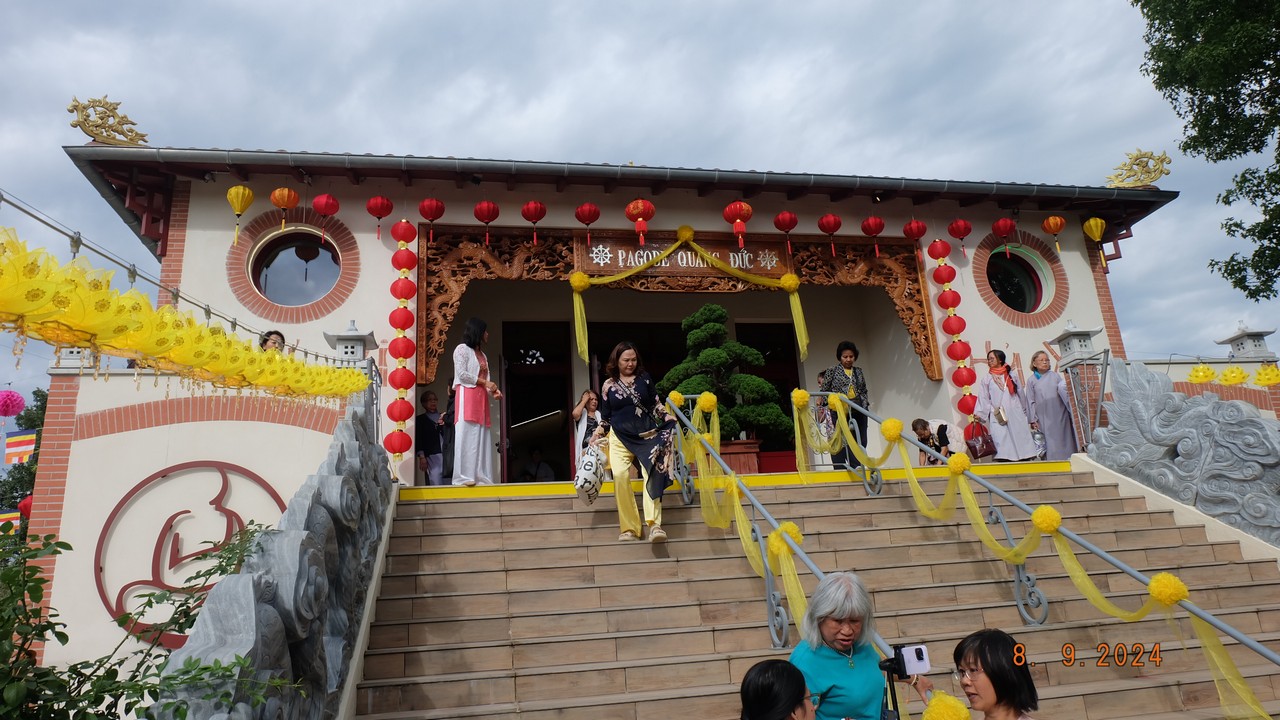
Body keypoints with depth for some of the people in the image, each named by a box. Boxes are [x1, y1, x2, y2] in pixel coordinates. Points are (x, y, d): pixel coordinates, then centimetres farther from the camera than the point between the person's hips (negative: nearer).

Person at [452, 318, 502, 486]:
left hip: (481, 398, 8)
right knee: (467, 435, -12)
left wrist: (493, 390, 0)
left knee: (482, 437, 1)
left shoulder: (482, 354, 23)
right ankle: (464, 476, -13)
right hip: (466, 396, -8)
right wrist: (484, 382, -11)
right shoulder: (462, 349, 1)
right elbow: (461, 374, -10)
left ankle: (480, 476, 0)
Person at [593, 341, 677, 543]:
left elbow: (656, 404, 13)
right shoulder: (608, 385, 7)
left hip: (647, 435, 1)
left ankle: (654, 523, -26)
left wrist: (671, 421, 0)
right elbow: (605, 418, 12)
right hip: (620, 438, 0)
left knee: (652, 474, -18)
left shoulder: (644, 378, 8)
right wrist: (595, 438, 6)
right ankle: (629, 528, -16)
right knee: (619, 475, -20)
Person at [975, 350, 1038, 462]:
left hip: (1016, 415, 2)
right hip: (998, 417, -2)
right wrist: (979, 414, -9)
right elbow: (983, 398, 2)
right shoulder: (986, 379, 7)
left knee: (1022, 442, -1)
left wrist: (1025, 413, 16)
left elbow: (1021, 395, 16)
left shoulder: (1011, 376, 12)